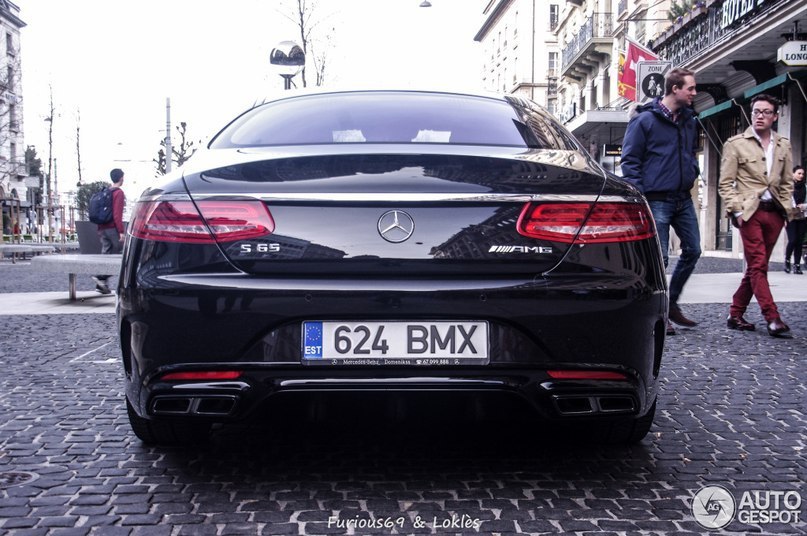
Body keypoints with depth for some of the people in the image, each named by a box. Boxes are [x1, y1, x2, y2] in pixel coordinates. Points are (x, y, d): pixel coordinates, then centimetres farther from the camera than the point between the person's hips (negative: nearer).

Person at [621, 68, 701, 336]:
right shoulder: (645, 120, -8)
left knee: (692, 251, 8)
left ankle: (671, 304, 23)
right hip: (657, 200, -7)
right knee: (660, 258, -4)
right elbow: (629, 160, -9)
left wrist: (692, 172, 9)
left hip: (683, 199, 7)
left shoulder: (688, 119, 13)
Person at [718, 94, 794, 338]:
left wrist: (785, 208, 7)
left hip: (774, 213, 5)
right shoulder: (735, 144, 2)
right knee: (758, 266, -8)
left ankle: (735, 315, 17)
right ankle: (773, 319, -9)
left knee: (755, 267, 8)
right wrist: (737, 210, -9)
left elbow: (787, 182, 18)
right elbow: (725, 183, -1)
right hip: (750, 211, -4)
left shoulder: (784, 145, 13)